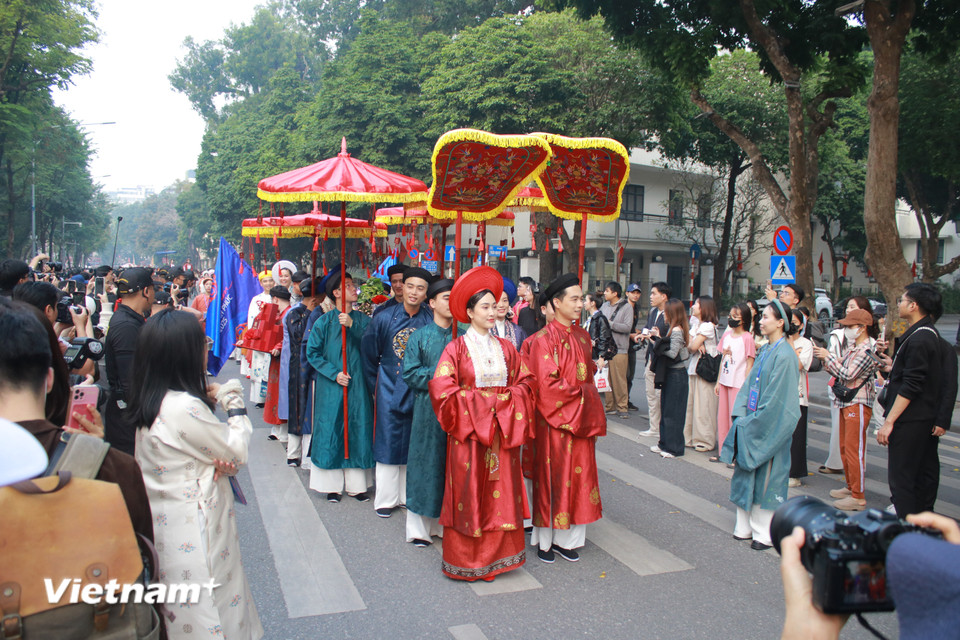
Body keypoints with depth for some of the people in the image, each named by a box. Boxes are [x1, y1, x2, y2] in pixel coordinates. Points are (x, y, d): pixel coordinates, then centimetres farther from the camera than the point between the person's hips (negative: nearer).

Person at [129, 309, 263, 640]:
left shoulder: (153, 402, 3)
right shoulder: (185, 408, -26)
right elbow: (238, 453, -14)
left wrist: (219, 462, -10)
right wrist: (234, 401, -3)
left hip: (164, 522, 9)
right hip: (193, 529, -9)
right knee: (206, 609, 5)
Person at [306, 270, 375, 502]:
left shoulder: (362, 319, 5)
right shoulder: (324, 321, -2)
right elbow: (312, 353, -2)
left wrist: (353, 325, -21)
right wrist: (334, 374, -11)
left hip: (358, 385, 2)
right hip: (331, 387, -2)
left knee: (357, 431, 4)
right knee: (331, 430, 2)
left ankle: (356, 484, 14)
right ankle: (332, 485, 14)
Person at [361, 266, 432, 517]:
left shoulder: (431, 321, -6)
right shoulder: (384, 319, -5)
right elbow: (369, 355, 6)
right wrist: (375, 387, 8)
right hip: (390, 390, -1)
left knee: (415, 444, 8)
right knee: (389, 442, 4)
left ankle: (409, 495, 22)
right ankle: (385, 499, 16)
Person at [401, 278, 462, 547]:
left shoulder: (462, 337, 9)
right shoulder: (420, 336, 4)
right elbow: (410, 373, -3)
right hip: (428, 410, -2)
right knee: (427, 463, 1)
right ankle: (420, 527, 11)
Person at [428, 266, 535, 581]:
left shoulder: (505, 349, 8)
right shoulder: (457, 348, -5)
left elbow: (525, 382, 10)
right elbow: (442, 387, -13)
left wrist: (507, 402, -7)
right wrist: (477, 401, -13)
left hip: (501, 431, 4)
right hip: (469, 431, -4)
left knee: (501, 493, 6)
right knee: (469, 493, 2)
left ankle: (497, 553, 19)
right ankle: (467, 559, 15)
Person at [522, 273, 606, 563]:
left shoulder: (582, 336, 10)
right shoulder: (544, 340, -12)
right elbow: (548, 384, -17)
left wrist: (589, 407, 3)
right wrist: (581, 394, -11)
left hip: (581, 418, 6)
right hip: (554, 420, -6)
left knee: (577, 477, 9)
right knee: (552, 477, 3)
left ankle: (566, 538, 20)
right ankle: (545, 539, 17)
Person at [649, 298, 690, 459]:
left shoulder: (676, 330, -17)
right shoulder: (672, 329, 11)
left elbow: (673, 353, -24)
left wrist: (659, 339, -16)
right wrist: (656, 339, 4)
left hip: (676, 375, -9)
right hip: (670, 373, 9)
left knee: (672, 411, -2)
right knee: (665, 409, 14)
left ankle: (674, 447, 6)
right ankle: (665, 443, 23)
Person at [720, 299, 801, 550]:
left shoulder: (784, 355, -15)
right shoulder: (764, 351, 10)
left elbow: (778, 397, -17)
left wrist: (754, 422, -14)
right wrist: (742, 416, 2)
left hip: (771, 426, -8)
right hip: (752, 423, 8)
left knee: (767, 476, 1)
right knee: (747, 473, 11)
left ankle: (766, 533, 12)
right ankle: (745, 526, 22)